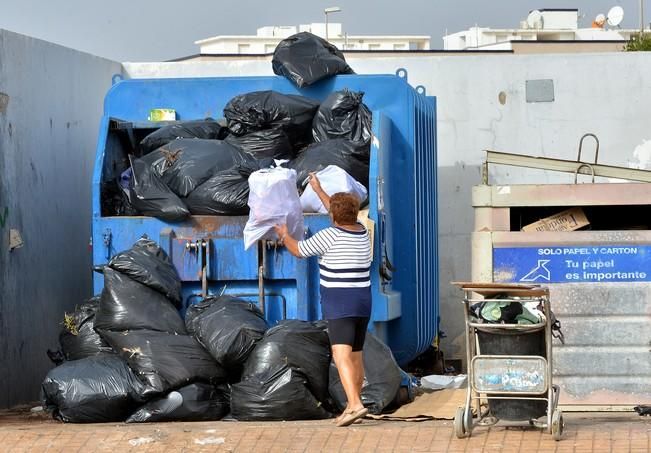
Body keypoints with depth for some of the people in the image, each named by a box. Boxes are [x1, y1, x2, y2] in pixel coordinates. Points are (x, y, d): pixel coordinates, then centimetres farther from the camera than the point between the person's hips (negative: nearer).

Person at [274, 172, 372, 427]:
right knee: (356, 356, 16)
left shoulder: (330, 236, -12)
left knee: (342, 356, -16)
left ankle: (355, 405, -31)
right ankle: (353, 407, 24)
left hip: (340, 305, -7)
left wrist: (284, 236, 22)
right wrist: (318, 190, 39)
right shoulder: (362, 232, 8)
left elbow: (298, 250, 1)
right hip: (363, 301, 7)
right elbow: (341, 214, 28)